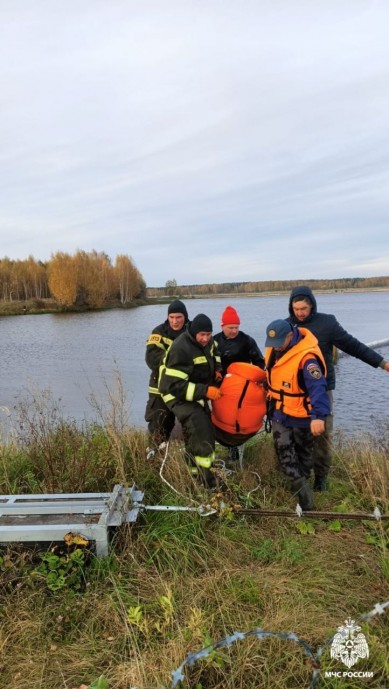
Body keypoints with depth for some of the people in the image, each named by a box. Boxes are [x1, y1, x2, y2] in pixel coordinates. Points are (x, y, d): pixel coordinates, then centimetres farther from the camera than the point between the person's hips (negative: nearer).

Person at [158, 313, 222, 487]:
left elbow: (214, 352, 23)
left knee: (205, 431, 15)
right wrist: (205, 391, -36)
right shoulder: (180, 350, -30)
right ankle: (205, 476, -17)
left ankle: (195, 470, 34)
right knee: (200, 428, -27)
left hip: (197, 393, 9)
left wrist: (217, 369, 4)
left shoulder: (206, 341, -4)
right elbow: (174, 385, -33)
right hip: (178, 395, -9)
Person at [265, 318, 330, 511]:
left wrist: (319, 416, -51)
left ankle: (300, 483, 22)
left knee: (303, 451, 10)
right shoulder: (274, 349, -3)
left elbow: (317, 387, -39)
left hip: (301, 415, -6)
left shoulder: (306, 357, -29)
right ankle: (301, 486, 11)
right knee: (283, 450, 1)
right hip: (280, 412, 6)